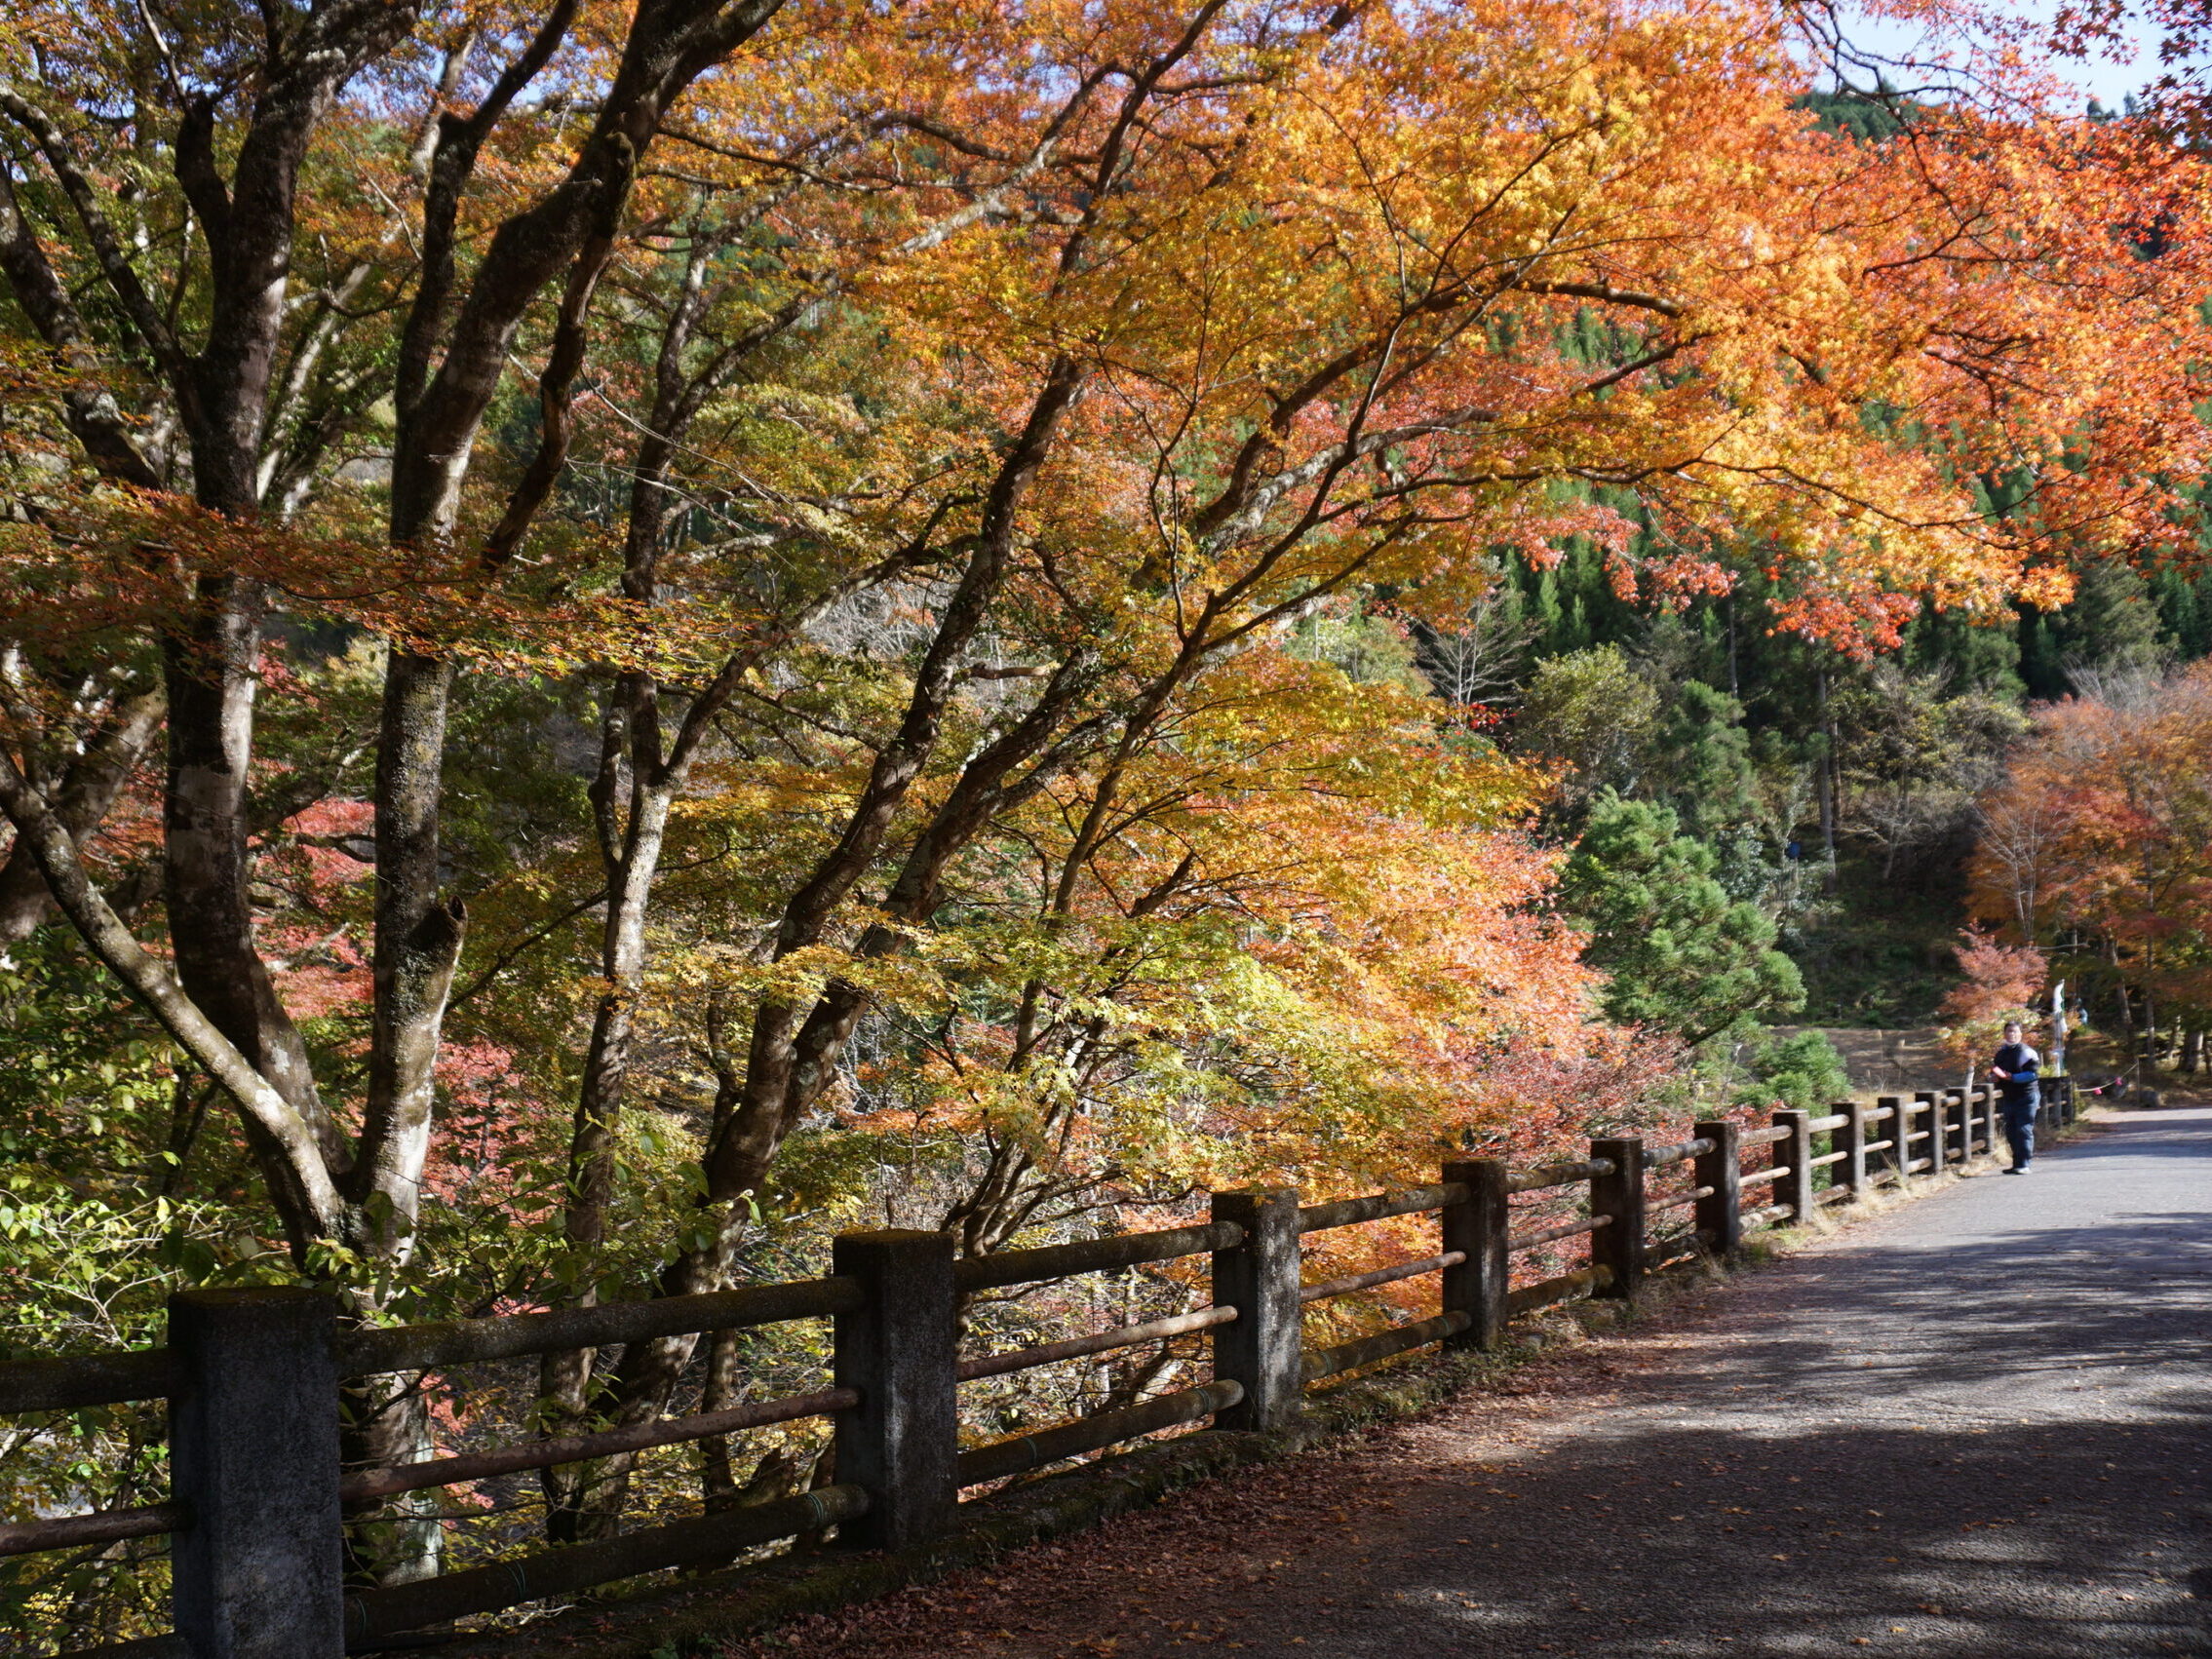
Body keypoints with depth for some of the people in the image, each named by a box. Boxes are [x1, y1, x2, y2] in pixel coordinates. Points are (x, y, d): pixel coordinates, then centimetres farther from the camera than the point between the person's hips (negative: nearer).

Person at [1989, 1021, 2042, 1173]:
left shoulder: (2027, 1052, -6)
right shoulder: (2001, 1054, 15)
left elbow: (2033, 1074, -15)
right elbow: (1993, 1074, 25)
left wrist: (2012, 1077, -21)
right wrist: (1993, 1077, 0)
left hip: (2026, 1097, -7)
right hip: (2008, 1098, 7)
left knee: (2024, 1131, -9)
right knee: (2011, 1132, 10)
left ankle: (2023, 1165, -8)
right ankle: (2017, 1164, 18)